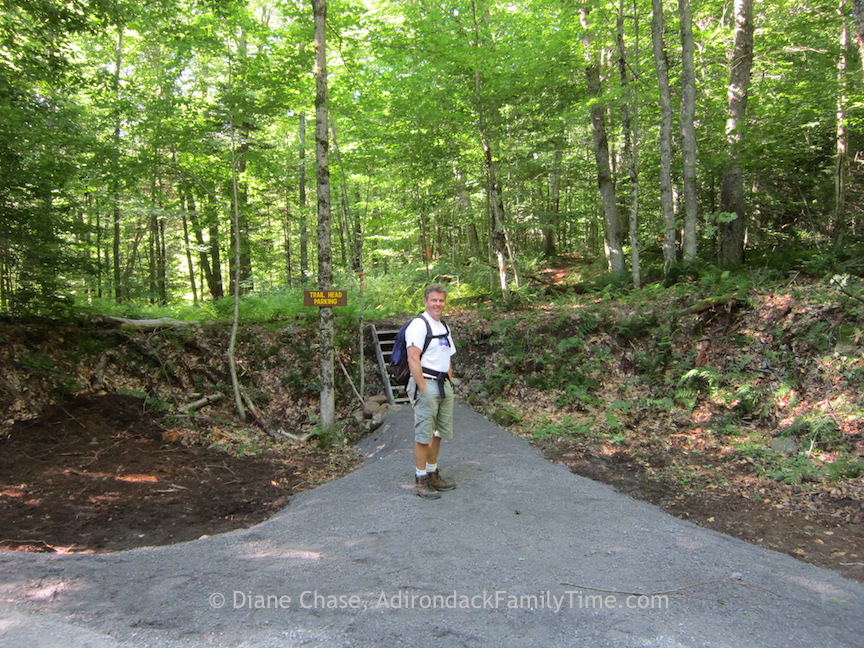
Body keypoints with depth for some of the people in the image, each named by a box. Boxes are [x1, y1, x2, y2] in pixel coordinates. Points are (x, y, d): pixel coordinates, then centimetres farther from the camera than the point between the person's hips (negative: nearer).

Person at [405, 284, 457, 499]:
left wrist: (449, 383, 13)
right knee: (424, 435, -4)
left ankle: (433, 475, 26)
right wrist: (423, 388, -20)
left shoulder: (444, 327, 18)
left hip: (444, 385, 8)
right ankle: (421, 481, 4)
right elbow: (413, 358, -17)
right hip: (426, 384, -8)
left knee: (438, 433, 14)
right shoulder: (418, 324, -10)